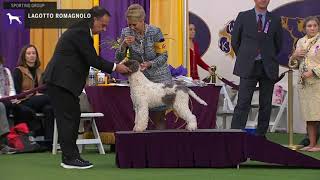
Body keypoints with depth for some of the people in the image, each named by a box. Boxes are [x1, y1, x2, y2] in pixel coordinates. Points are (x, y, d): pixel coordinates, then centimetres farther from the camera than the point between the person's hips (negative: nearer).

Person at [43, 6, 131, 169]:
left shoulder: (81, 30, 16)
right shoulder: (80, 32, -16)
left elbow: (90, 58, 18)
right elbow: (92, 59, -18)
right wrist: (115, 67, -10)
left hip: (62, 80, 11)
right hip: (61, 81, -11)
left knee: (73, 117, 12)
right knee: (68, 118, -7)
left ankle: (70, 156, 16)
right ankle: (70, 159, -4)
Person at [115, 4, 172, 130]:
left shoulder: (155, 32, -14)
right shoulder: (126, 33, -5)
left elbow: (163, 56, -9)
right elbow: (119, 58, -5)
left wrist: (149, 64, -25)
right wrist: (124, 45, -23)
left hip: (158, 77, -3)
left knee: (158, 117, -2)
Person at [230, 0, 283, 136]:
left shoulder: (275, 20, 8)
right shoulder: (243, 17, 3)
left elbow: (278, 44, 16)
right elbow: (234, 40, 9)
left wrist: (269, 58, 13)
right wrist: (243, 58, 10)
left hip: (268, 68, 3)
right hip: (248, 67, -2)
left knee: (266, 104, 6)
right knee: (243, 103, -9)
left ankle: (261, 135, 14)